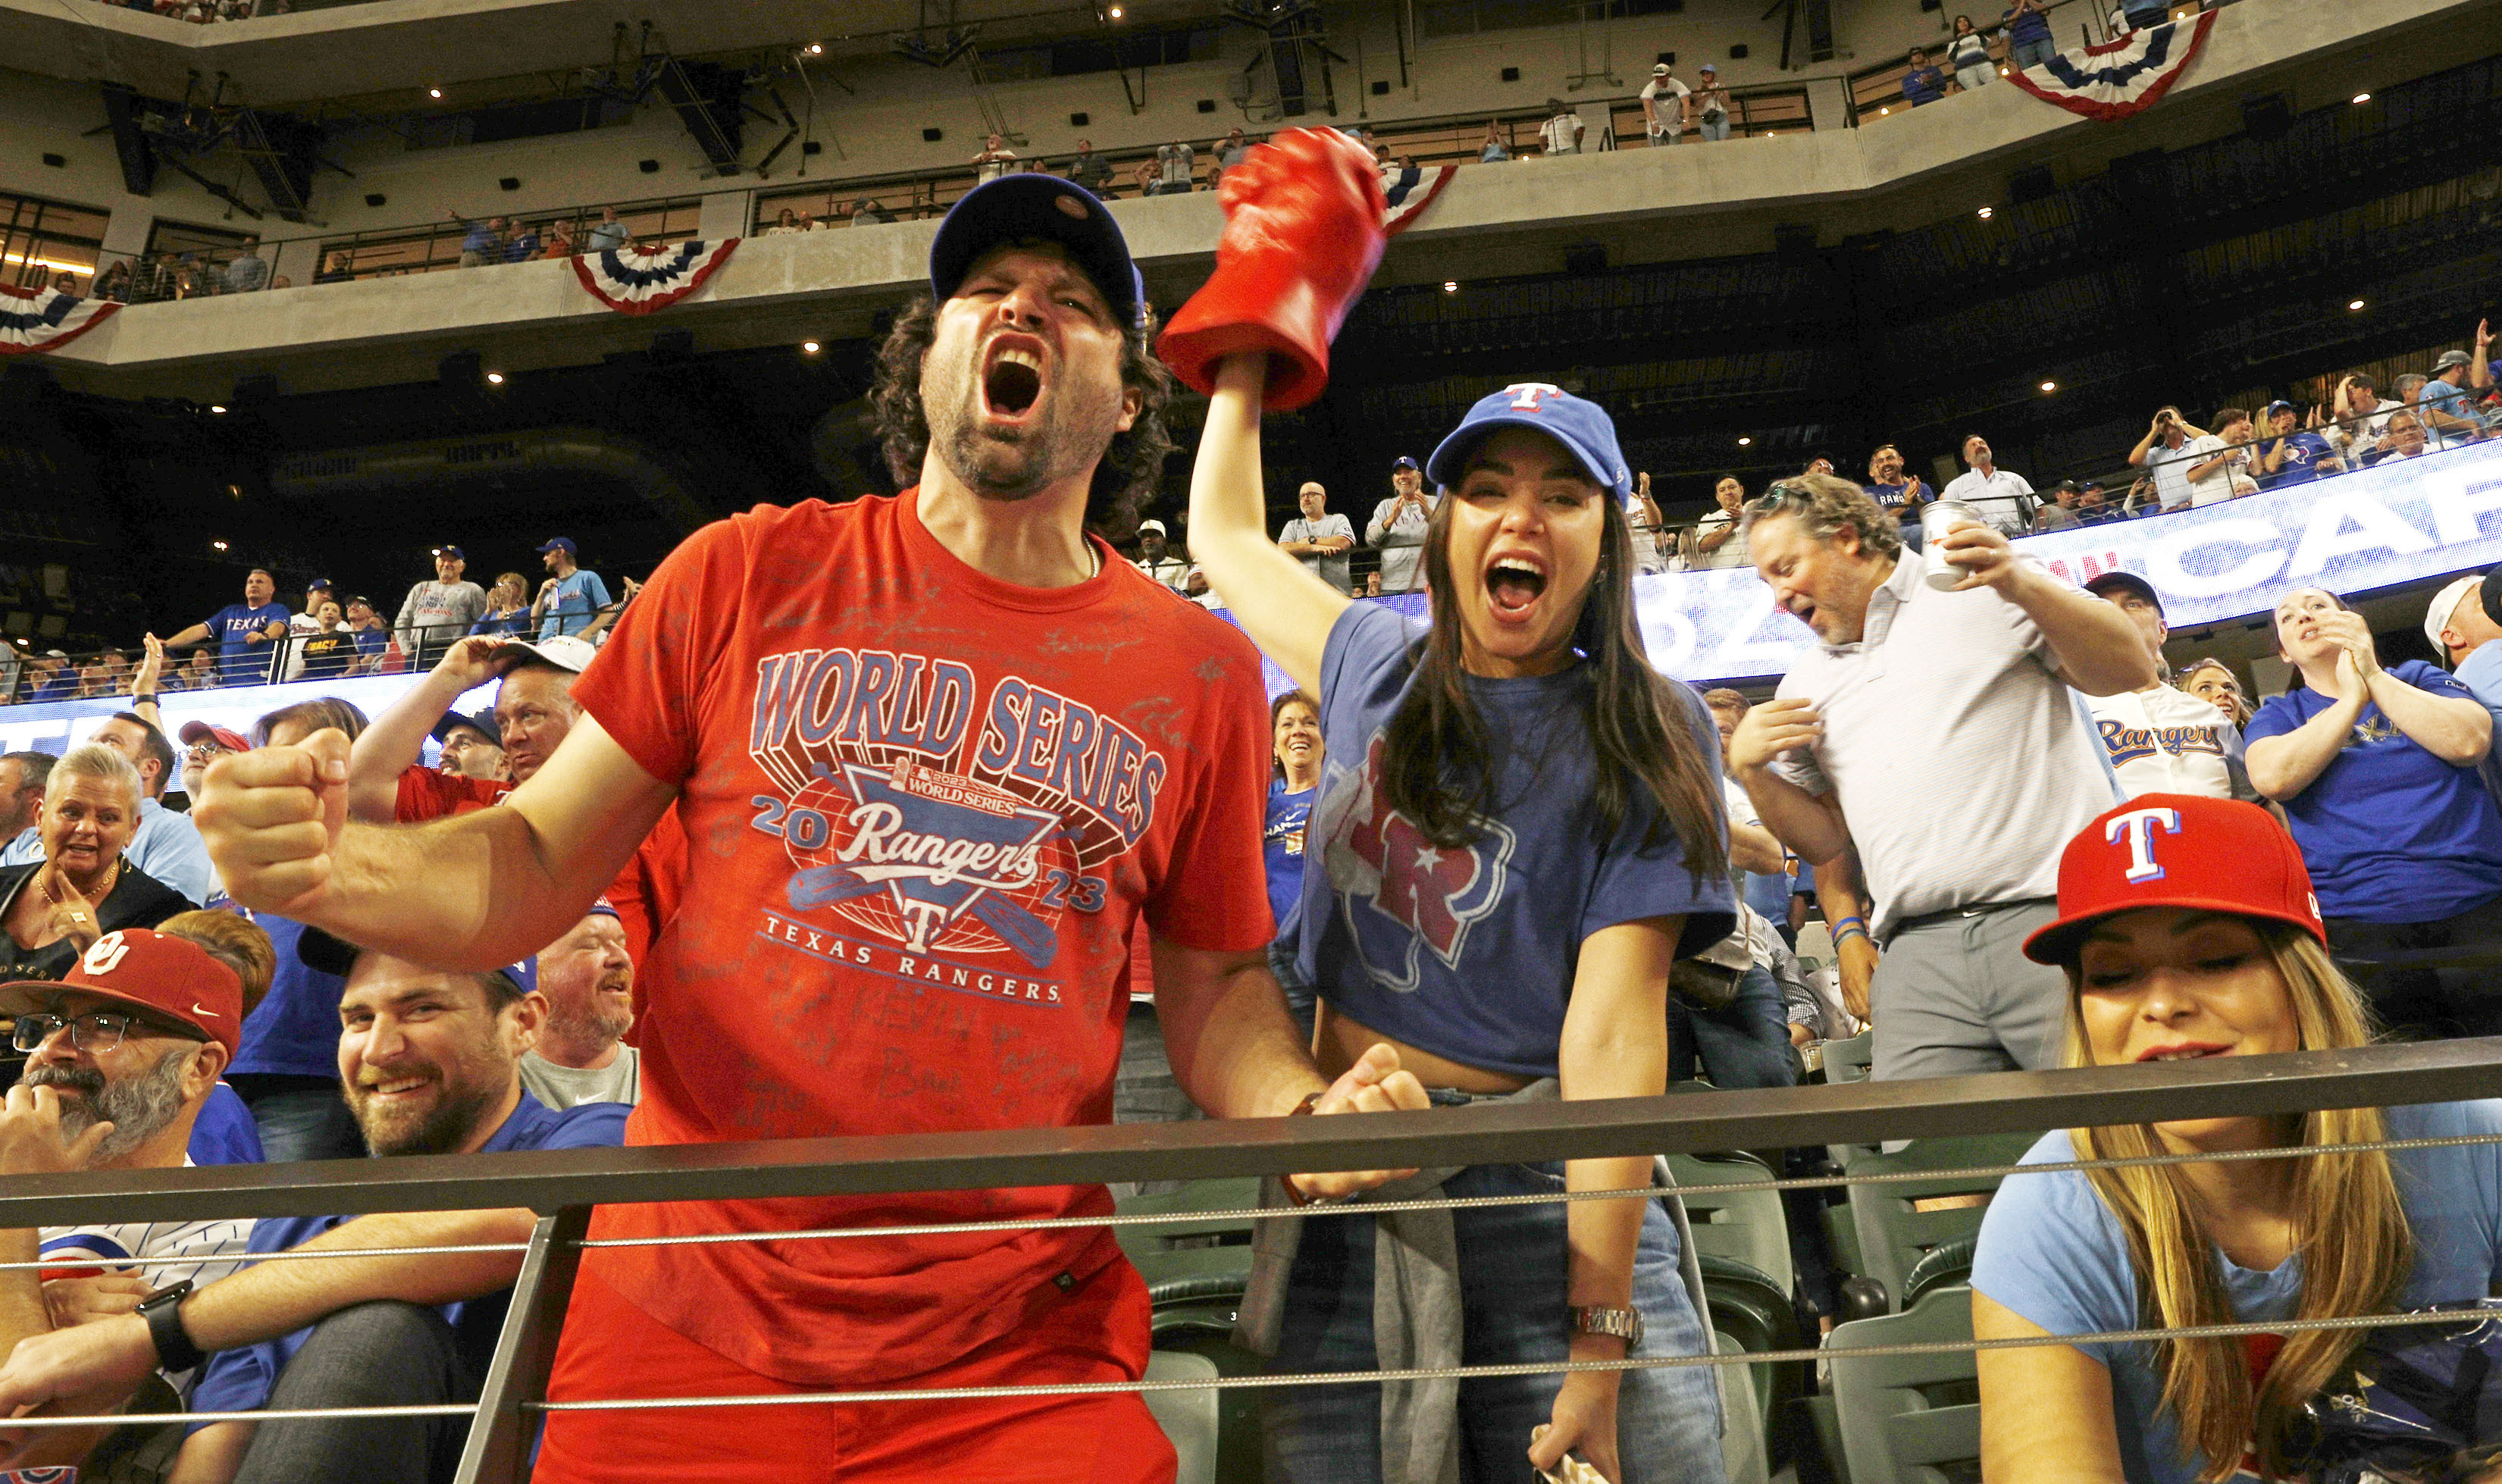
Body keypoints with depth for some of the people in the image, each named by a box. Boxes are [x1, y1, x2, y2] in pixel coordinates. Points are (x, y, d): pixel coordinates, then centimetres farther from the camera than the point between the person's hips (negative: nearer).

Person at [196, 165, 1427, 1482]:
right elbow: (534, 872, 2)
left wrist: (1299, 1110, -11)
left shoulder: (1199, 672, 1)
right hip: (686, 1323, 1)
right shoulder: (752, 572, 0)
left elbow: (1214, 978, 9)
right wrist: (331, 864, -17)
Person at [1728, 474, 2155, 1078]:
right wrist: (1751, 771, 4)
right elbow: (1825, 840, 21)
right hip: (1918, 954, 4)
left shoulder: (1981, 587, 8)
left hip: (2057, 915, -3)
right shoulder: (1804, 686, 21)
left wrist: (2023, 586, -12)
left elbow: (2132, 669, 1)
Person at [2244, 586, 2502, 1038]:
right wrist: (2353, 697, -1)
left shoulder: (2417, 677, 18)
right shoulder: (2279, 714, 16)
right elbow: (2273, 777, -8)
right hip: (2352, 920, -1)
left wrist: (2373, 678, -3)